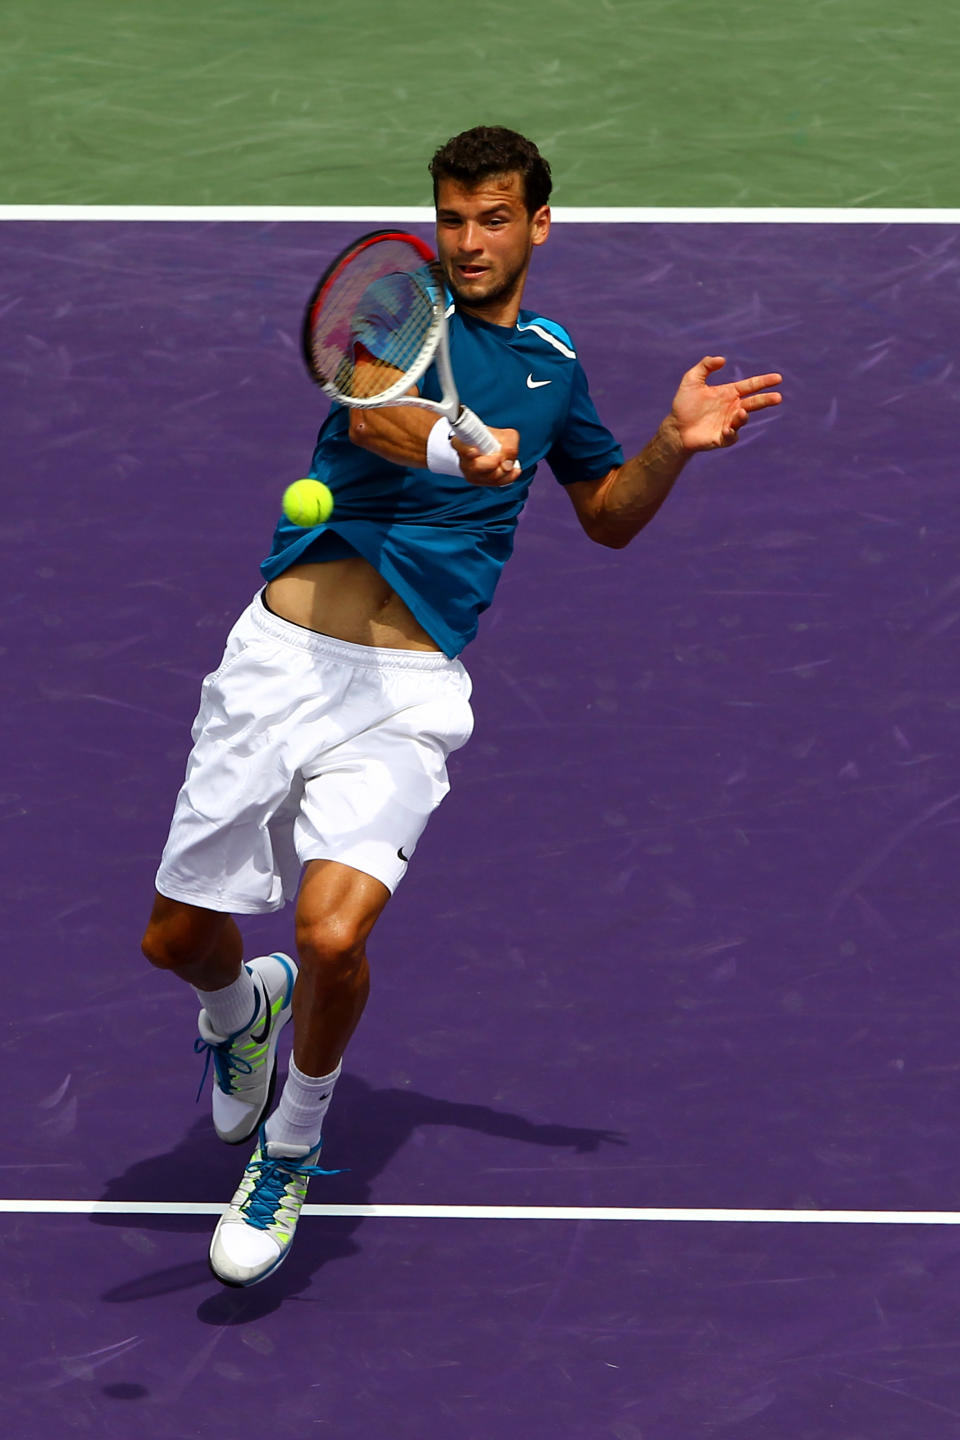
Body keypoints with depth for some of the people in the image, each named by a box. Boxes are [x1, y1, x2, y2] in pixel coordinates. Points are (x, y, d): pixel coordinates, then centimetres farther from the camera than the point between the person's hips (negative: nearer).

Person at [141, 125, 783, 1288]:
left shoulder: (553, 365, 15)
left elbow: (610, 515, 31)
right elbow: (373, 412, -20)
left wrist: (674, 443, 10)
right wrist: (455, 449, -43)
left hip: (407, 690, 0)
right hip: (282, 653, 0)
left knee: (332, 935, -22)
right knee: (177, 938, 7)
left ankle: (291, 1148, 6)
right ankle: (239, 1009, 45)